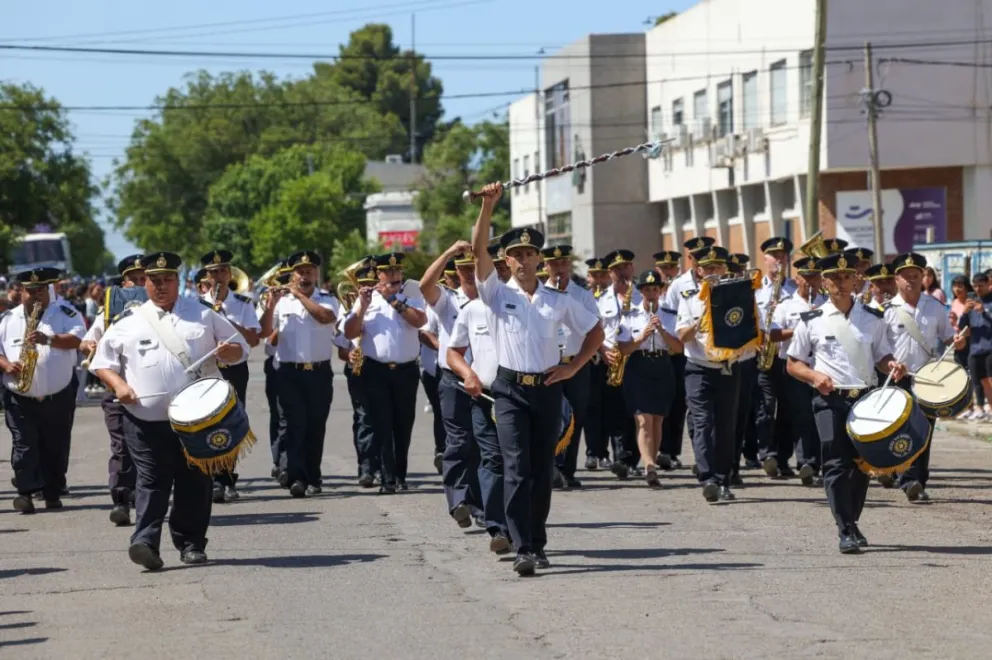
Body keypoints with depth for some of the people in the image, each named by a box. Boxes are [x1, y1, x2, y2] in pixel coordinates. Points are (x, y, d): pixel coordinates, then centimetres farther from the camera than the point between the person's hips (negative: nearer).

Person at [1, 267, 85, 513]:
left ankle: (53, 493, 15)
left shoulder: (65, 313, 3)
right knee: (23, 445, -10)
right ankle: (26, 492, -12)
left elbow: (76, 338, -11)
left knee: (56, 446, 5)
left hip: (58, 397, 0)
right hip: (20, 398, 0)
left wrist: (48, 339, -26)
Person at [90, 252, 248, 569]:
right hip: (146, 420, -1)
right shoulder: (129, 321, 9)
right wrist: (118, 383, -8)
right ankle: (145, 542, -17)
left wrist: (227, 351, -8)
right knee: (151, 481, -9)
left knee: (195, 481, 6)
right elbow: (103, 361, 10)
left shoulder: (203, 314, 13)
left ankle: (191, 543, 16)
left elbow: (239, 347, 15)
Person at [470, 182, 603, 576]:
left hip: (547, 389, 3)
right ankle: (522, 549, -19)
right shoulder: (496, 294, 2)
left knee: (542, 471, 7)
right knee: (517, 469, -13)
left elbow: (595, 332, 17)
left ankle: (537, 544, 18)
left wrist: (573, 368, 5)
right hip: (510, 389, -3)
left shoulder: (558, 302, 9)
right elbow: (478, 250, -11)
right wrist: (488, 207, -20)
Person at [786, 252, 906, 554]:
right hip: (830, 400, -3)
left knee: (862, 464, 8)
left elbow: (882, 357, 15)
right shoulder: (811, 320, 1)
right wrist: (814, 376, -14)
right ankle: (846, 531, -11)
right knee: (836, 464, -12)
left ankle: (852, 523, 26)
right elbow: (793, 364, 6)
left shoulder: (872, 319, 7)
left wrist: (892, 366, -9)